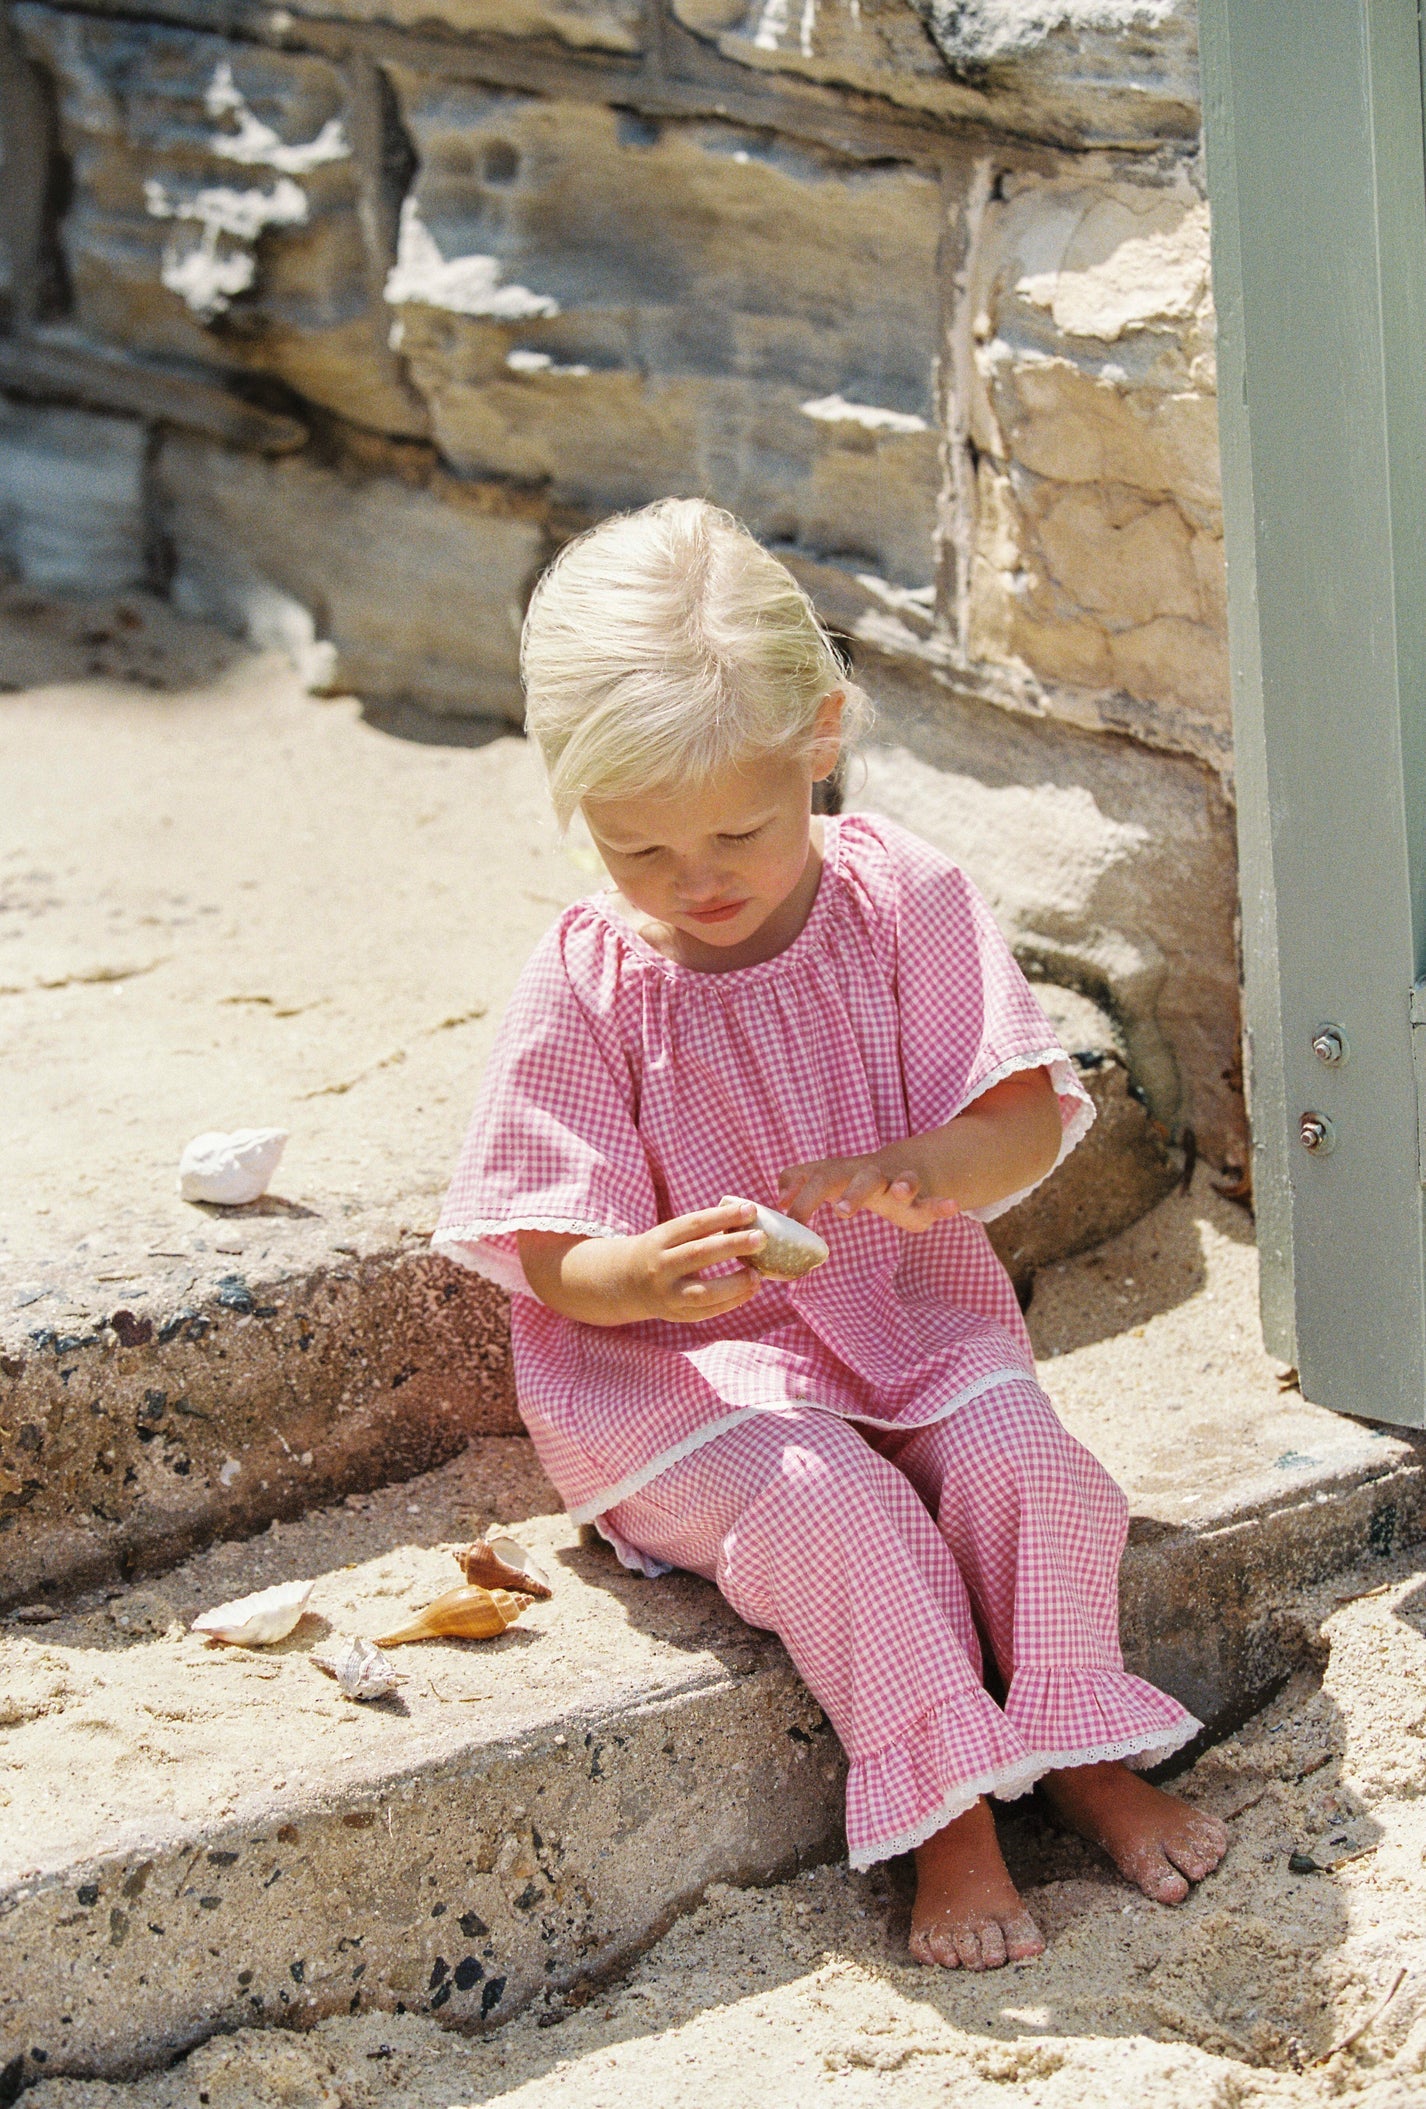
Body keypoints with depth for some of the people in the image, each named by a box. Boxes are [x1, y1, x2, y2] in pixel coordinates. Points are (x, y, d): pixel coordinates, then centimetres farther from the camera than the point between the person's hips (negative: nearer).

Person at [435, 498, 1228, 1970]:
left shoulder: (898, 899, -7)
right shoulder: (588, 984, -11)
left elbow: (1027, 1125, -9)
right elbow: (554, 1260, -11)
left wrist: (920, 1168, -34)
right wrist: (647, 1275, -36)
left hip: (904, 1309, 3)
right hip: (683, 1361, -2)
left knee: (1019, 1450, -24)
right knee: (830, 1506, -29)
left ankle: (1078, 1750, -2)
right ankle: (947, 1818, -17)